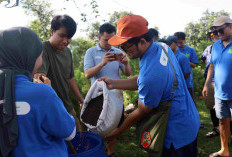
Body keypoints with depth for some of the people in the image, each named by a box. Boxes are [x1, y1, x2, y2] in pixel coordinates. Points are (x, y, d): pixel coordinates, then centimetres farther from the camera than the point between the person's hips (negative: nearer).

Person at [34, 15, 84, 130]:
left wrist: (81, 100, 14)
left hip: (68, 107, 7)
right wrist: (40, 80, -57)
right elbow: (38, 74, -34)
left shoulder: (67, 52, 6)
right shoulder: (43, 49, -17)